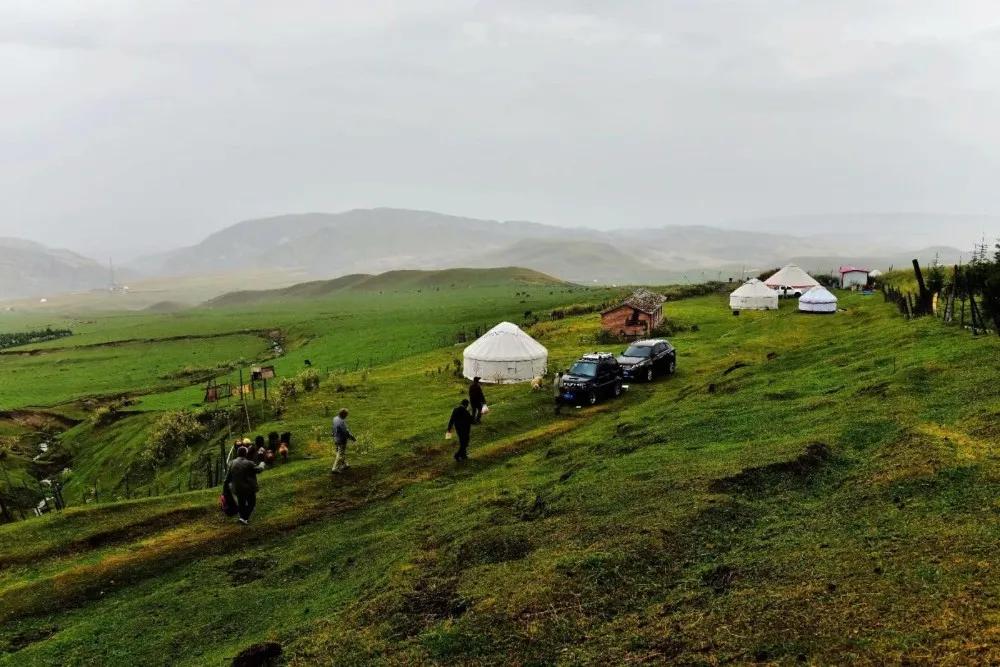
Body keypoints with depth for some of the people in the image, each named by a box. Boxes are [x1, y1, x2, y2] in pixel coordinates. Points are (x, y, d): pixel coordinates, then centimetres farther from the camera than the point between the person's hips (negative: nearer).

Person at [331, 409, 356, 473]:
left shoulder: (335, 419, -1)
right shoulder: (342, 422, -29)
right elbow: (346, 432, -25)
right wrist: (353, 438, -11)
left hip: (336, 439, 9)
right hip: (342, 440, -9)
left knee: (343, 453, 23)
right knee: (340, 455, 2)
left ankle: (344, 465, 36)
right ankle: (335, 468, 7)